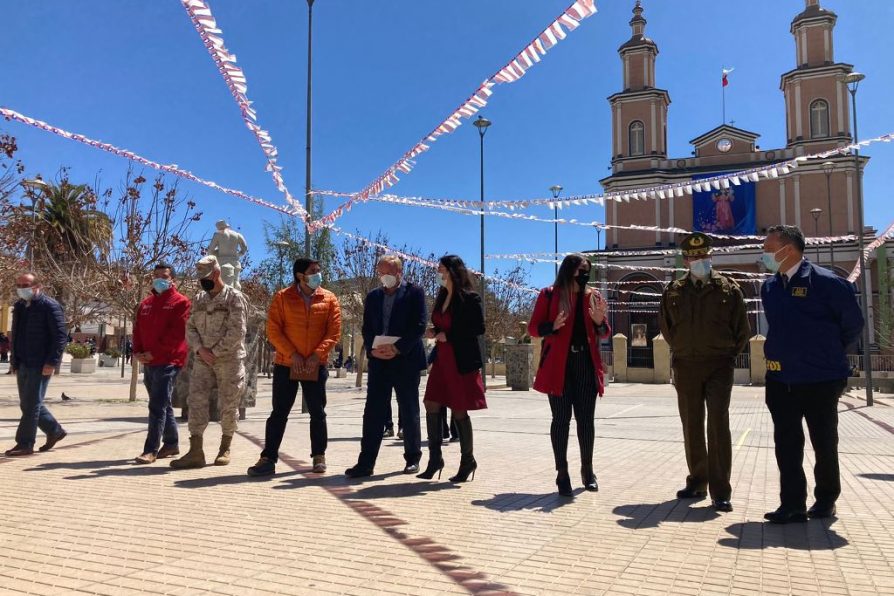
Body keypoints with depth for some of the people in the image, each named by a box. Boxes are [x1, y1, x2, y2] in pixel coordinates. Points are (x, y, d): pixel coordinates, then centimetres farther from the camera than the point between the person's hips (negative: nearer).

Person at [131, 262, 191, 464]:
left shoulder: (180, 302, -5)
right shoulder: (146, 303, 17)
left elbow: (177, 333, -13)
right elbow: (138, 330, 17)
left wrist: (155, 353, -15)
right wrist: (138, 351, 0)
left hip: (168, 361, -8)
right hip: (148, 362, 8)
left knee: (157, 406, -11)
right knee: (162, 404, 15)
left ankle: (151, 450, -9)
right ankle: (171, 444, 25)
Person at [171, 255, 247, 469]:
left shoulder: (234, 297, -6)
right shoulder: (199, 299, 13)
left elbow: (236, 332, -13)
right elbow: (190, 328, 10)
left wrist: (215, 352, -14)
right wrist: (200, 349, -7)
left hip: (230, 360, -5)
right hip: (202, 360, 5)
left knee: (228, 406, 3)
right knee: (196, 402, -3)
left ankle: (225, 449, 17)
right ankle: (196, 452, -1)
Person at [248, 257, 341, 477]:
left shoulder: (329, 299, 3)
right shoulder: (283, 297, 0)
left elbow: (334, 332, -1)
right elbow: (273, 331, -4)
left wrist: (317, 355, -12)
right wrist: (292, 354, -13)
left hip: (316, 366, 1)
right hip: (286, 365, -1)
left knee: (317, 412, 8)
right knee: (279, 412, 2)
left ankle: (319, 456, 20)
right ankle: (268, 458, 7)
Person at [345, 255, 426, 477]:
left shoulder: (414, 292, 0)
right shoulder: (373, 296, 14)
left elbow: (419, 325, -9)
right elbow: (367, 329, 11)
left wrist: (397, 348, -17)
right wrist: (372, 349, -8)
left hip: (406, 361, -4)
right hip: (379, 361, 4)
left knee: (409, 412, 6)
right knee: (373, 412, 1)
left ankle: (412, 458, 20)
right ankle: (366, 462, 4)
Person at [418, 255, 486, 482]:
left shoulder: (470, 298, -9)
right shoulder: (442, 297, 13)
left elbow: (479, 329, -14)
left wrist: (448, 336, -15)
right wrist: (434, 332, 2)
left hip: (462, 362, -7)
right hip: (442, 359, 7)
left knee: (459, 411, 1)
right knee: (432, 406, 0)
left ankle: (468, 460, 17)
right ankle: (434, 459, 10)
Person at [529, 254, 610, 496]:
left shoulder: (593, 296, 10)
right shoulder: (549, 294, 0)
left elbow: (604, 334, 14)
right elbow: (533, 328, -1)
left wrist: (600, 321, -8)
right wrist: (553, 326, -20)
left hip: (586, 365, 3)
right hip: (559, 365, -3)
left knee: (586, 419, 7)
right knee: (561, 419, 0)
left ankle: (587, 470, 22)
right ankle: (562, 473, 8)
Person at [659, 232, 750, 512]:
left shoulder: (728, 288, 0)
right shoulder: (674, 290, 5)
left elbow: (741, 328, 5)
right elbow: (666, 326, 15)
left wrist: (727, 353, 7)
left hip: (719, 365, -2)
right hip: (685, 366, 3)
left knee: (718, 424, -9)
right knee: (692, 427, 9)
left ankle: (720, 492, -5)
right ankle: (697, 482, 22)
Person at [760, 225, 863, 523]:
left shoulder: (826, 282, -12)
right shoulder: (769, 287, 6)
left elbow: (853, 323, -3)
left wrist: (830, 353, 7)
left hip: (821, 380, -5)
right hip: (780, 379, 5)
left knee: (824, 442, 10)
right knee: (787, 444, 4)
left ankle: (826, 500, 27)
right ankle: (793, 504, 11)